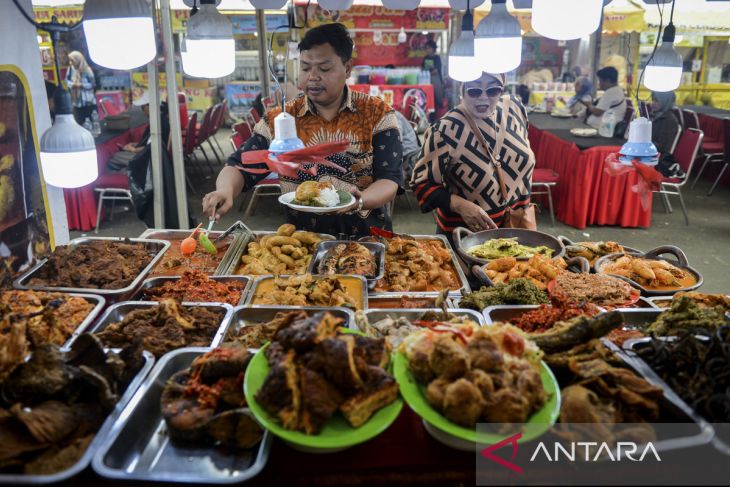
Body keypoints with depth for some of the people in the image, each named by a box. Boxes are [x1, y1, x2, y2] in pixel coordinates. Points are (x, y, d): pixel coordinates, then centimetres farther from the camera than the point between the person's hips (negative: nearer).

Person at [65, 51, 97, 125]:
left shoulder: (87, 70, -15)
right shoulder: (71, 68, -2)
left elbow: (92, 84, -11)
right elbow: (67, 80, 8)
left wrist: (81, 85, -21)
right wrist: (72, 84, -13)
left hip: (88, 101, -4)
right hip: (77, 101, 4)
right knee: (79, 122, 9)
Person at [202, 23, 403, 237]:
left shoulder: (377, 114, 0)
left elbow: (390, 181, -5)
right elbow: (239, 167, 5)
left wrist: (359, 201, -25)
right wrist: (226, 190, -17)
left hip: (367, 238, 0)